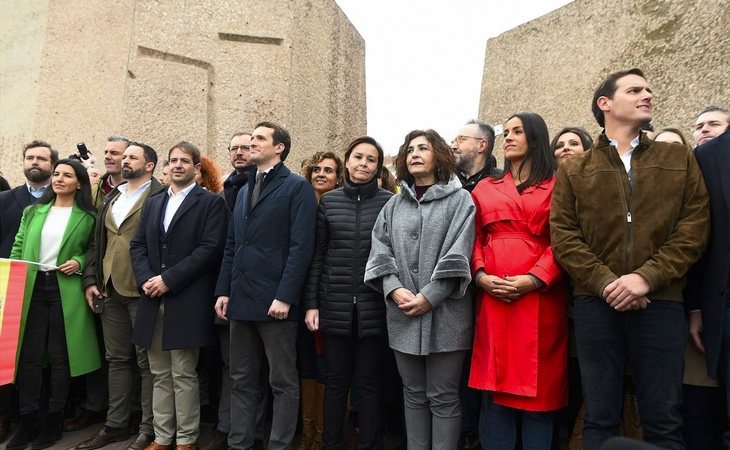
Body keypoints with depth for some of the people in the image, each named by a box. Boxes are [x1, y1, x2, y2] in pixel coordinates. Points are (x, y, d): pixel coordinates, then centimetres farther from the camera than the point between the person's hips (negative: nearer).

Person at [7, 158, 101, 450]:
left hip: (66, 290, -3)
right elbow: (17, 248, 11)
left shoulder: (88, 218, 3)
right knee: (29, 355, 3)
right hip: (31, 287, 3)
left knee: (60, 356, 4)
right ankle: (28, 420, 15)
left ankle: (53, 420, 16)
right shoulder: (33, 212, 13)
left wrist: (79, 262, -12)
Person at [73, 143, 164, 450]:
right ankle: (116, 424, 27)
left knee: (147, 361, 2)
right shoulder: (111, 199, 18)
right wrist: (91, 280, 8)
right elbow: (96, 242, 18)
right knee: (117, 358, 15)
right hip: (111, 290, 7)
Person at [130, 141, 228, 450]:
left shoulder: (211, 202, -2)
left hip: (187, 301, -6)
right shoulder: (153, 203, 18)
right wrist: (145, 279, -5)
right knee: (160, 375, 13)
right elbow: (137, 245, 12)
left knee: (183, 375, 2)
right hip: (153, 300, 6)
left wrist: (168, 279, -15)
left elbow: (210, 248, -12)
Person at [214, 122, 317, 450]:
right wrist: (223, 290, 9)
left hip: (274, 300, -7)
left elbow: (301, 247, -13)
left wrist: (284, 296, -18)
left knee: (283, 382, 5)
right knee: (241, 380, 15)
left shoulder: (297, 187, -4)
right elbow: (232, 246, 18)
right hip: (241, 299, 7)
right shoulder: (243, 190, 19)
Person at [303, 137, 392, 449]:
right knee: (335, 380, 11)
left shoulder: (389, 202, 0)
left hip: (373, 307, -1)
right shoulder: (328, 201, 5)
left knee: (369, 382, 9)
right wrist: (311, 303, 2)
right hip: (335, 306, 2)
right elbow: (317, 255, 5)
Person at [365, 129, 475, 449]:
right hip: (402, 314, 4)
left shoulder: (460, 200, 0)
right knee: (413, 393, 15)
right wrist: (394, 289, -11)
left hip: (444, 313, -4)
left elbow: (457, 256, -9)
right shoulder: (394, 204, 14)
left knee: (443, 397, 5)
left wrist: (429, 297, -16)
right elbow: (380, 251, 5)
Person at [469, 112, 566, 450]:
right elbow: (474, 240, 10)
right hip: (493, 296, 2)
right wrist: (481, 276, -7)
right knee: (496, 384, 6)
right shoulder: (485, 188, 17)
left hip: (540, 296, -2)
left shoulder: (557, 186, 7)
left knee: (538, 385, 3)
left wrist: (535, 278, -15)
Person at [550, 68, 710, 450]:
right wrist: (605, 283, -13)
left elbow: (694, 228, 2)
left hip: (661, 303, 1)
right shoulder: (573, 170, 10)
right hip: (595, 303, 0)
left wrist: (647, 277, -12)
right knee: (599, 418, 8)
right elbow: (562, 236, 0)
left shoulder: (680, 160, 13)